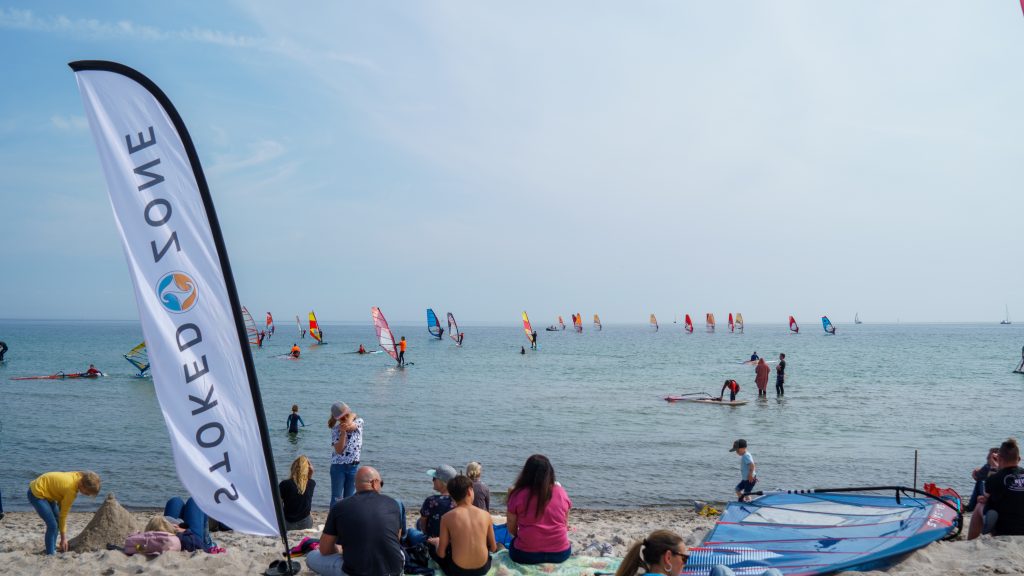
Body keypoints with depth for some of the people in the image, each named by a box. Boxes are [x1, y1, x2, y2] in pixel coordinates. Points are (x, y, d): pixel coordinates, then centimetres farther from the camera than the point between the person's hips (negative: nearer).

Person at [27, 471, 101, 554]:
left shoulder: (78, 477, -6)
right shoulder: (71, 489, -29)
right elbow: (63, 514, -17)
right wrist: (63, 537, -8)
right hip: (36, 494, -10)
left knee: (57, 521, 13)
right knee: (52, 525, -13)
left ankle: (53, 548, 24)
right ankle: (50, 554, -3)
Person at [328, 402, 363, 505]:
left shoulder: (358, 422, -1)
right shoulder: (336, 430, -5)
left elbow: (350, 426, -24)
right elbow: (339, 450, -16)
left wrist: (351, 416, -20)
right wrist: (343, 432, -20)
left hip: (354, 466, 2)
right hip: (338, 466, -2)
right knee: (336, 499, -2)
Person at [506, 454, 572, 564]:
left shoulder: (518, 495, -9)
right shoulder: (560, 492, -2)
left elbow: (512, 530, -1)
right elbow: (565, 526, 9)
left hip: (525, 555, -1)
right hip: (560, 553, 1)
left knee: (514, 542, 31)